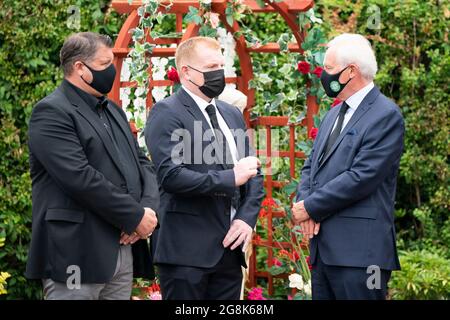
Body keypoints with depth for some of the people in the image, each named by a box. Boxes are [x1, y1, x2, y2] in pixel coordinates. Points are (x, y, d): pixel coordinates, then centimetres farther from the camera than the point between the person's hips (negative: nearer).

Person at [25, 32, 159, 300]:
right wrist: (136, 217, -14)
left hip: (124, 247, 8)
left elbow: (142, 163, 16)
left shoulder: (113, 110, 19)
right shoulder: (51, 112, -9)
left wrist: (149, 208, -4)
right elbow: (80, 178, -19)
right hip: (77, 255, -8)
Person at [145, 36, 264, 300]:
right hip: (187, 250, -7)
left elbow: (254, 175, 17)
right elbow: (171, 176, -18)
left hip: (229, 248, 7)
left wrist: (247, 218, 0)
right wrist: (229, 178, -17)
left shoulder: (232, 114, 17)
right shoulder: (167, 113, -6)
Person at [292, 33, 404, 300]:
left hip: (359, 251, -8)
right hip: (324, 248, 8)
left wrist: (311, 207, -11)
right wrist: (305, 203, -2)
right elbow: (312, 165, 18)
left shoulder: (386, 115, -10)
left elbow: (361, 177, -17)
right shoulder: (335, 113, 19)